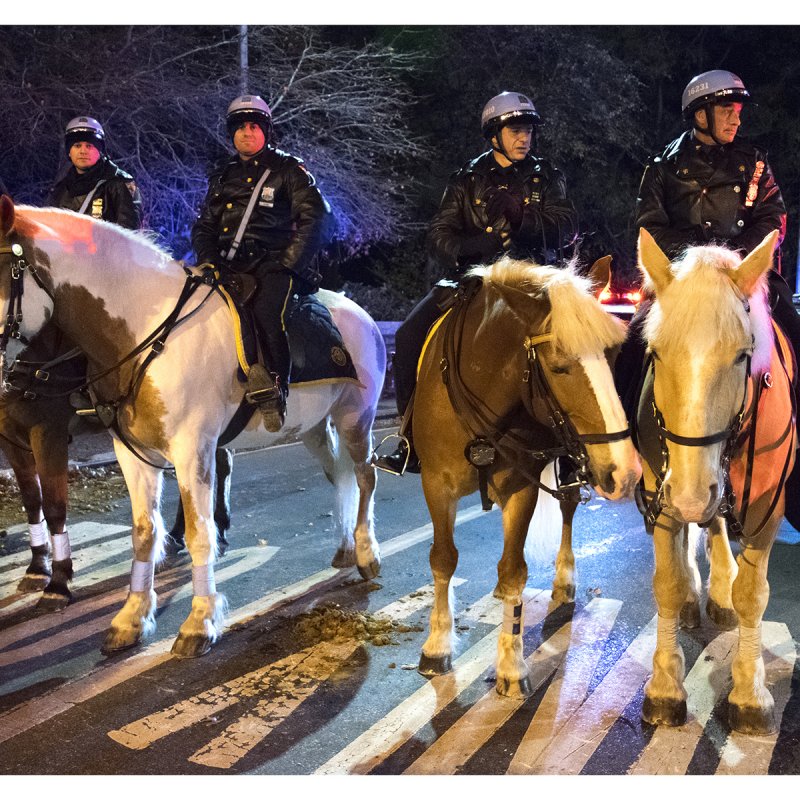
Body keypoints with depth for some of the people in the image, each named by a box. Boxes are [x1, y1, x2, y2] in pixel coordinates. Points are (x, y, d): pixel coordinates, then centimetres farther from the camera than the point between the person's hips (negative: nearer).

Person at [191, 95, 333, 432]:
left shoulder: (288, 170, 7)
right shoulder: (222, 175, 22)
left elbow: (317, 219, -1)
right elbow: (204, 226, 24)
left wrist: (288, 263, -11)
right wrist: (209, 259, 3)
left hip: (271, 263, -6)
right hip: (227, 265, 6)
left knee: (266, 310, -34)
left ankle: (272, 391, -32)